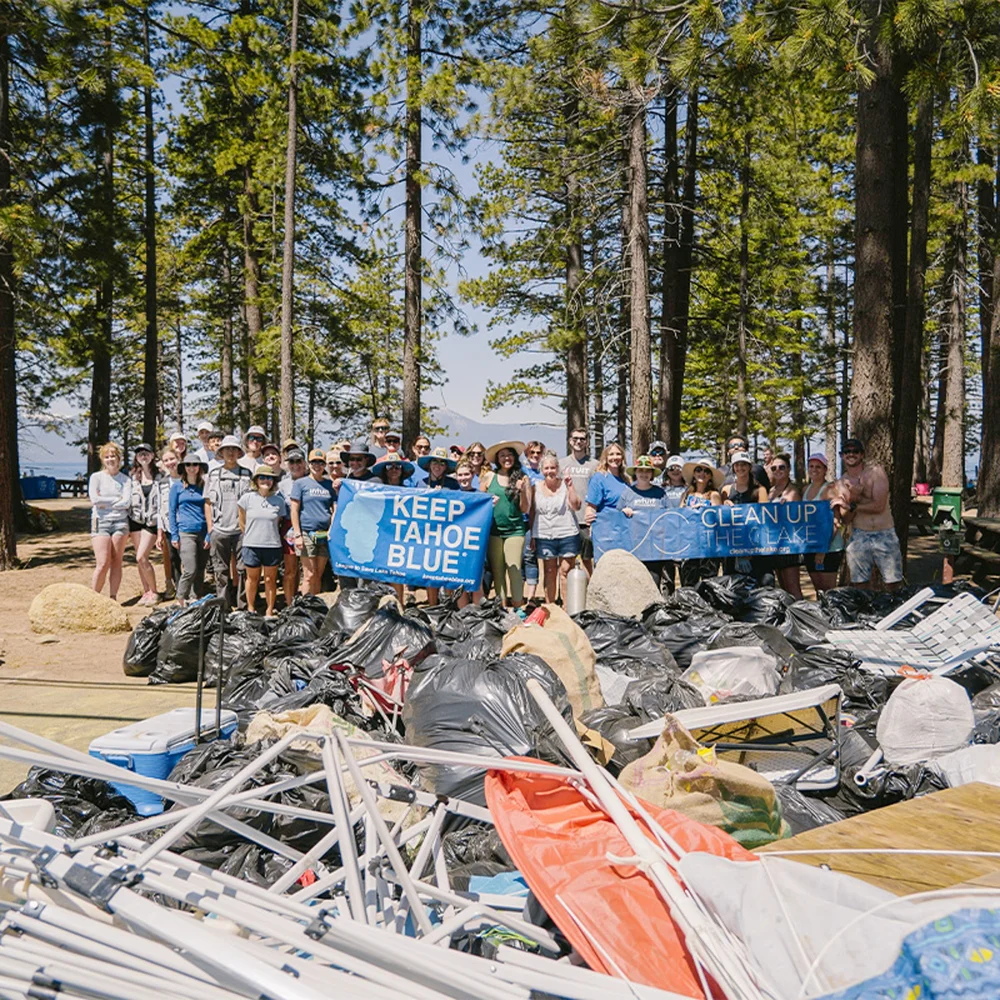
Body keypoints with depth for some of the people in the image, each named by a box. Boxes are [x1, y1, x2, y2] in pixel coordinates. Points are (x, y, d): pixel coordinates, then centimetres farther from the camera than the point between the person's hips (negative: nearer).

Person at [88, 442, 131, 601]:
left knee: (116, 563, 1)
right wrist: (116, 499, -3)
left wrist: (105, 503, -6)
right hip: (101, 522, -2)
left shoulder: (125, 479, 8)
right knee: (103, 564, -9)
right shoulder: (96, 477, 6)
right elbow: (95, 499, -7)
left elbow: (126, 502, -4)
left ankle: (113, 598, 7)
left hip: (120, 522, 2)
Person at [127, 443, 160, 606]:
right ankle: (146, 592, 15)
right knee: (140, 559, 6)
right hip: (135, 519, 4)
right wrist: (126, 523, 5)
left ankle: (153, 592, 2)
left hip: (151, 521, -4)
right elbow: (127, 498, 11)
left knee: (141, 557, -11)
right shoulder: (133, 476, 9)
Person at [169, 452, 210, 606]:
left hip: (203, 533, 3)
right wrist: (174, 535, -2)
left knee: (200, 571, 6)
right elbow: (172, 512, 5)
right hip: (186, 533, -3)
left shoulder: (204, 486, 9)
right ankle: (181, 599, 9)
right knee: (190, 570, -11)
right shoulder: (177, 486, 4)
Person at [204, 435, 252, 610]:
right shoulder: (213, 474, 10)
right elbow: (207, 502, 11)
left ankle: (244, 606, 7)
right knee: (222, 570, 6)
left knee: (243, 568, -1)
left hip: (242, 530, -1)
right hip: (219, 530, 1)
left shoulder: (247, 474, 8)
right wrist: (210, 527, 4)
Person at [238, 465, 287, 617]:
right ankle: (251, 609, 25)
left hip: (272, 546, 0)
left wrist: (270, 535, 7)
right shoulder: (247, 498, -1)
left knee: (270, 579, 7)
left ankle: (269, 612, 17)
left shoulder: (279, 501, 1)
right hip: (251, 546, 0)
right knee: (252, 578, 11)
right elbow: (242, 523, 8)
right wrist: (251, 537, 11)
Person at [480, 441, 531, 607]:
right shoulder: (489, 476, 5)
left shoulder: (522, 479, 4)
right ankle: (502, 607, 16)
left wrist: (522, 491, -11)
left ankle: (518, 608, 1)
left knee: (514, 569, -6)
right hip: (493, 530, 1)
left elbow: (526, 509, 4)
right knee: (497, 570, 6)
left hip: (515, 530, -1)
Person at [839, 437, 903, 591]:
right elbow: (846, 519, -1)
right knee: (860, 586, 2)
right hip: (859, 537, 2)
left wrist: (853, 505, -7)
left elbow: (879, 506, -12)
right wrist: (852, 496, -14)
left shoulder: (876, 472, -1)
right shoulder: (842, 482, 7)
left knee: (894, 584, 0)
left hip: (885, 535, -2)